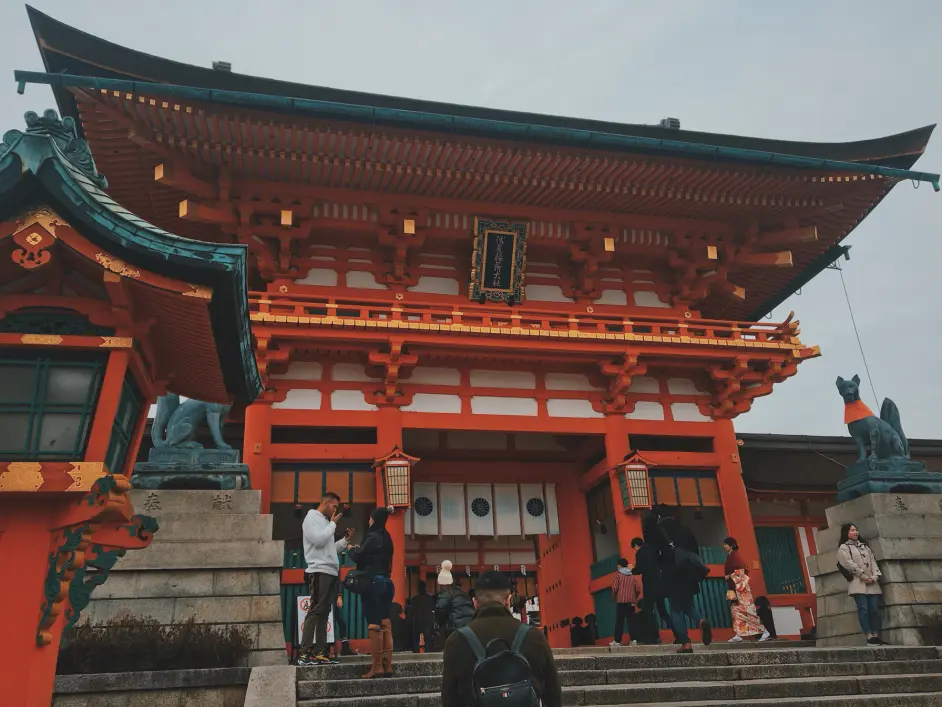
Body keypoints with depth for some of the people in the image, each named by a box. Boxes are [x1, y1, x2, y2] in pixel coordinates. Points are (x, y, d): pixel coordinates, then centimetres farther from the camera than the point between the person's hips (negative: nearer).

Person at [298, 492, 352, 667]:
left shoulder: (325, 521, 23)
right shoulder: (312, 518, -2)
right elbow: (318, 540, -18)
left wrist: (345, 540, 13)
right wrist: (333, 524, -8)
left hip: (331, 573, 9)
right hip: (319, 572, -9)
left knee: (324, 613, 6)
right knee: (315, 612, -12)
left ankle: (319, 653, 7)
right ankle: (304, 654, -13)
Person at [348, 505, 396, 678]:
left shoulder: (373, 536, -11)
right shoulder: (386, 538, 15)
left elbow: (358, 556, -9)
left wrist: (351, 549, 11)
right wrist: (359, 549, 20)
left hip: (373, 582, -8)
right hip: (386, 582, 9)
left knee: (374, 625, -7)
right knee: (385, 624, 6)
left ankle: (377, 667, -7)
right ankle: (387, 666, 6)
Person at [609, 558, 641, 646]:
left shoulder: (618, 574, -3)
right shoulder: (633, 575, 8)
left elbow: (614, 587, -11)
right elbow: (638, 589, 3)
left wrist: (614, 597, 3)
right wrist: (634, 598, 15)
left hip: (621, 601, -3)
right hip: (631, 602, 3)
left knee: (619, 621, 1)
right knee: (631, 620, 5)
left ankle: (617, 641, 3)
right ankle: (633, 639, -2)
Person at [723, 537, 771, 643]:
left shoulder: (735, 555, -9)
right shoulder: (729, 556, 16)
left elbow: (741, 570, -18)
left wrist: (730, 576, -14)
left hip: (740, 586, -9)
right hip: (734, 587, 9)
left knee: (746, 609, -9)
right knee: (736, 610, 3)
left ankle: (765, 632, -5)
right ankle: (738, 635, 0)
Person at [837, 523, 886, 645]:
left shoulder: (865, 546, 25)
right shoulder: (844, 547, 7)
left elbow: (873, 561, 14)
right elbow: (849, 564, -6)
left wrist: (874, 577, -3)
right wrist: (864, 576, -12)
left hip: (872, 583, 5)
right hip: (858, 583, -5)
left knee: (874, 609, -3)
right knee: (863, 609, -13)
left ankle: (876, 636, -2)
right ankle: (870, 637, -18)